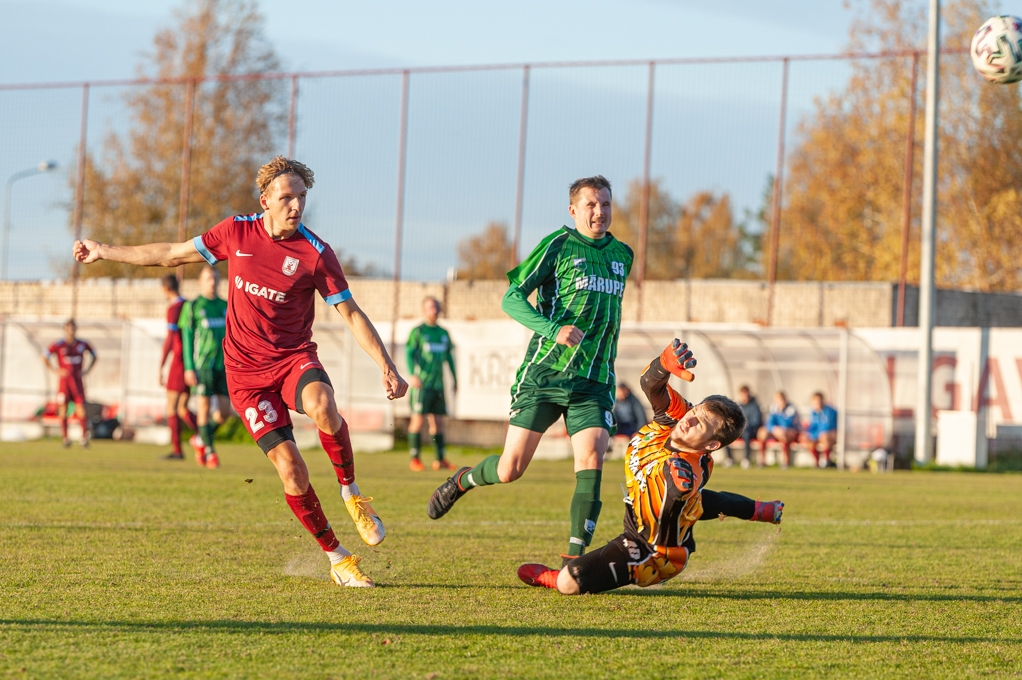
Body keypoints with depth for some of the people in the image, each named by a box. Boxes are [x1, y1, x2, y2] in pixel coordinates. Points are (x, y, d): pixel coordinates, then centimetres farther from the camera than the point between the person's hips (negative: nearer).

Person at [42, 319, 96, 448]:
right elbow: (44, 357, 5)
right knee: (63, 409, -1)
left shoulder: (82, 344, 5)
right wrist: (54, 371, -3)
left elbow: (94, 356, 22)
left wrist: (85, 370, 10)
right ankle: (65, 437, 7)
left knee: (81, 407, -8)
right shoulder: (59, 345, -3)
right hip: (64, 379, -1)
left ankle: (84, 436, -7)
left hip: (77, 379, 1)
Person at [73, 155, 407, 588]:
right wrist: (105, 252, 19)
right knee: (290, 469, -12)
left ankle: (350, 491, -11)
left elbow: (351, 314, -1)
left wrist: (386, 367, -10)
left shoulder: (316, 253, -6)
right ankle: (337, 559, 3)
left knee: (323, 408, -37)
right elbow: (173, 255, 13)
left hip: (294, 359, -1)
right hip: (247, 372, 1)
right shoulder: (237, 233, 0)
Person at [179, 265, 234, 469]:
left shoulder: (225, 306, 14)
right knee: (204, 408, -5)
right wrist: (189, 368, -8)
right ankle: (209, 451, 4)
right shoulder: (192, 307, 2)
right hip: (202, 365, -4)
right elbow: (187, 339, -1)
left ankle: (201, 439, 22)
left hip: (223, 365, 4)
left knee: (224, 411, -1)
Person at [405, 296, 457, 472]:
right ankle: (414, 458, -4)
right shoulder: (417, 332, -1)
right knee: (418, 419, -7)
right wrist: (412, 374, -23)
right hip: (421, 384, -5)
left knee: (438, 421, 7)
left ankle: (440, 459, 10)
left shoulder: (444, 334, 17)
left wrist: (455, 379, 23)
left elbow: (449, 357, 24)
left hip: (438, 383, 5)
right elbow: (409, 353, -9)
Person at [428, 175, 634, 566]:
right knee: (510, 470, -2)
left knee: (591, 460, -18)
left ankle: (575, 559, -16)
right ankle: (462, 481, 31)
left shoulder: (622, 255, 14)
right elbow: (511, 299, -7)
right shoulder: (558, 245, -4)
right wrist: (553, 329, -21)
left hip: (594, 382, 4)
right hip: (543, 373, -3)